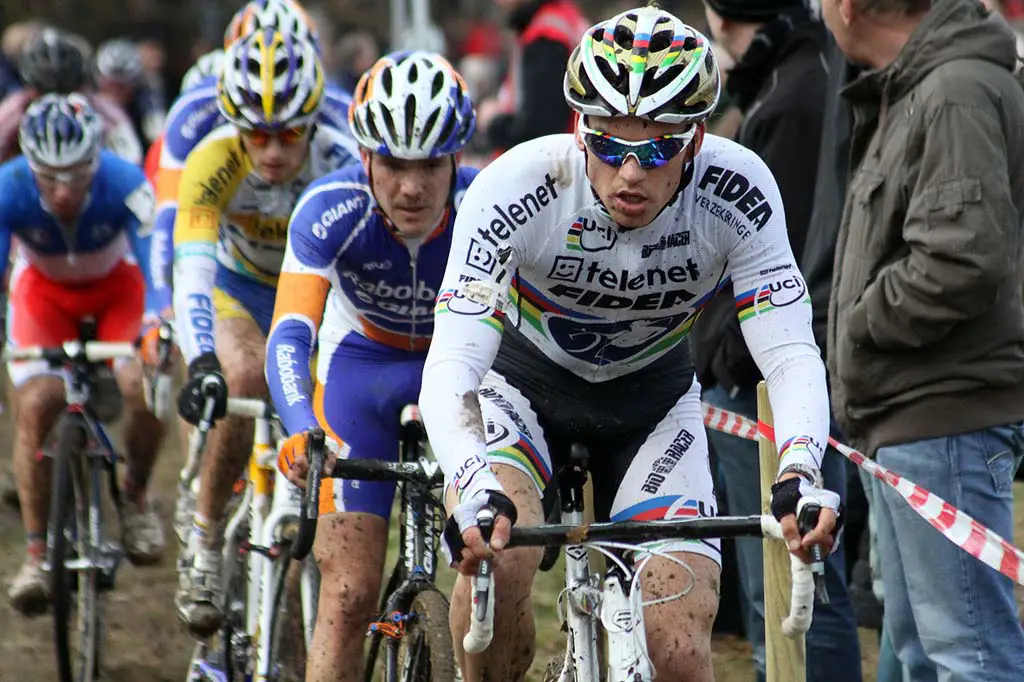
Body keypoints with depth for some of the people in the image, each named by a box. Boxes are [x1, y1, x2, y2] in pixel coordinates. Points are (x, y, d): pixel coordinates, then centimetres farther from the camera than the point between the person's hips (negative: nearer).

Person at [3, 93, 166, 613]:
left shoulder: (125, 184, -35)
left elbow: (156, 263, -40)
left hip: (116, 285, -1)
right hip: (44, 289, 1)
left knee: (144, 387, -25)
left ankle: (135, 494, 4)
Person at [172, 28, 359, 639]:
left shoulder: (344, 166, -32)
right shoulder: (216, 162, -32)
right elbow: (193, 267, -43)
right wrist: (202, 361, -59)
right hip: (240, 287, -1)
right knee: (246, 378, -31)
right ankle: (205, 545, -15)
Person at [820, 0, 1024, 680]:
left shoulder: (960, 94, -17)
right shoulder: (906, 94, 16)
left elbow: (959, 262, -26)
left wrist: (860, 326, -12)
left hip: (946, 413, -11)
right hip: (908, 415, 11)